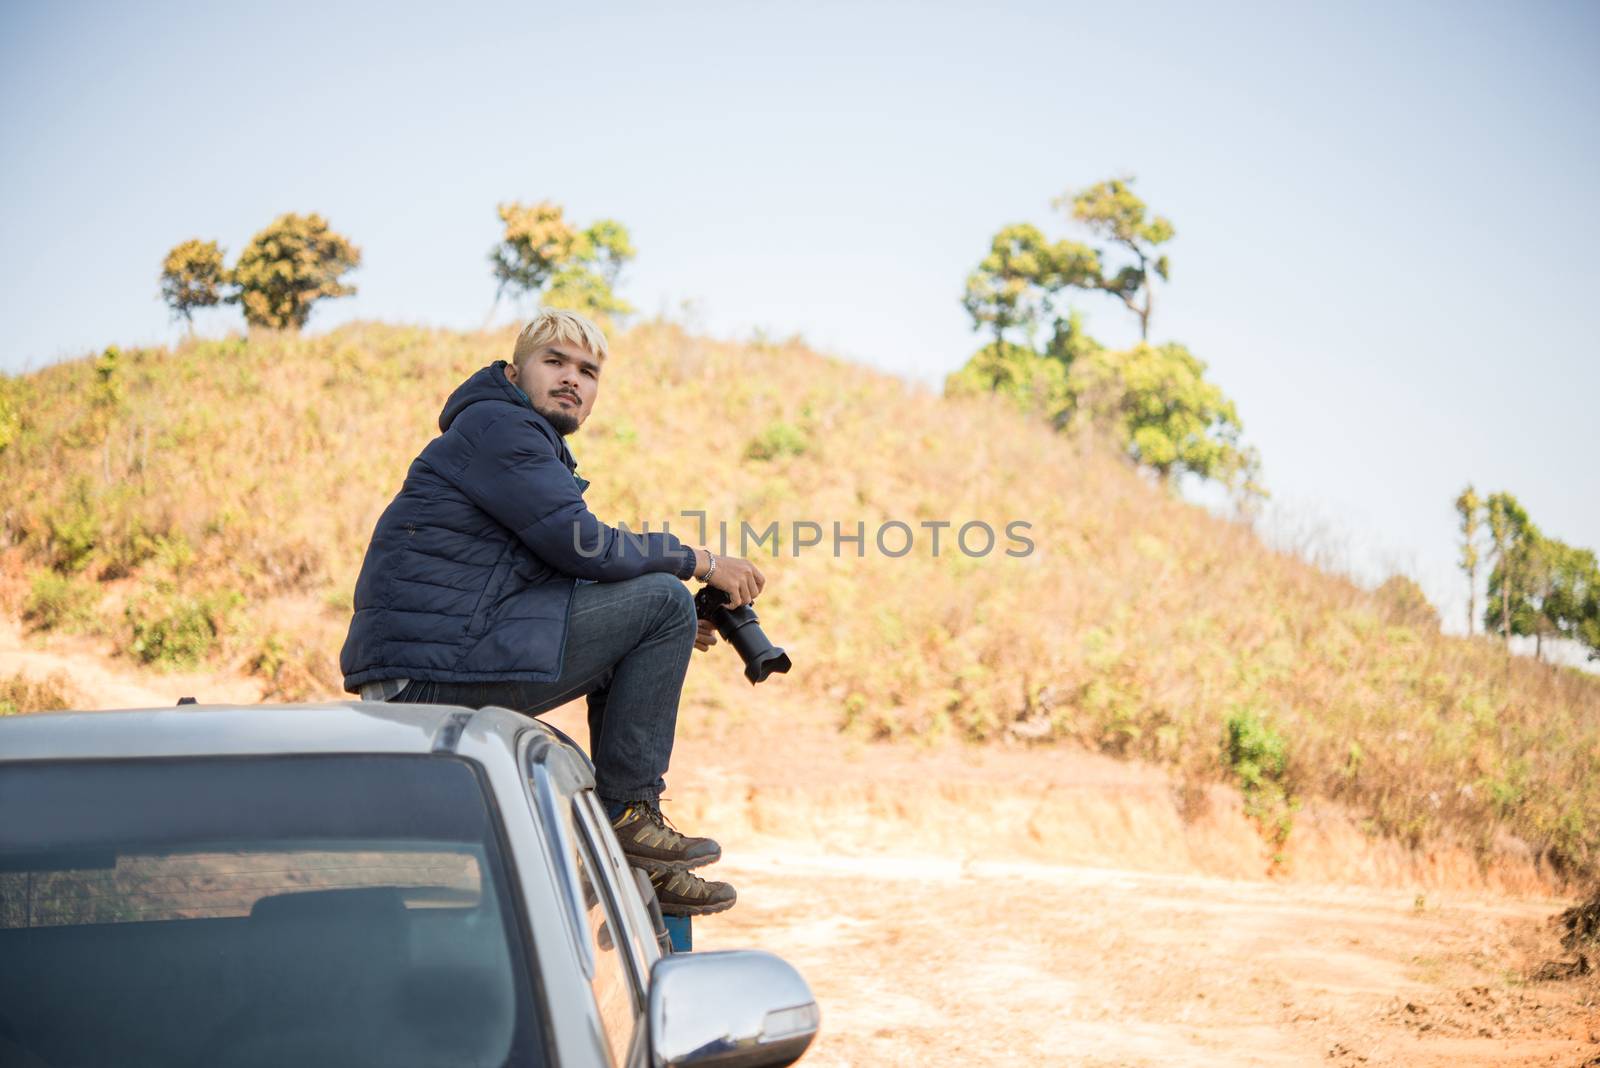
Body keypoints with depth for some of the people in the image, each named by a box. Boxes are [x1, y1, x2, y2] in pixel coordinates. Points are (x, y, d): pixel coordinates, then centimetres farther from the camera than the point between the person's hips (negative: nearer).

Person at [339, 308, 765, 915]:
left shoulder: (531, 443, 27)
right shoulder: (497, 424, -5)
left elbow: (575, 568, 24)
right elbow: (583, 546, -15)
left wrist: (667, 635, 11)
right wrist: (699, 562, -3)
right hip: (431, 666, -10)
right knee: (661, 599, -8)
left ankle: (631, 849, 17)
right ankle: (626, 813, -3)